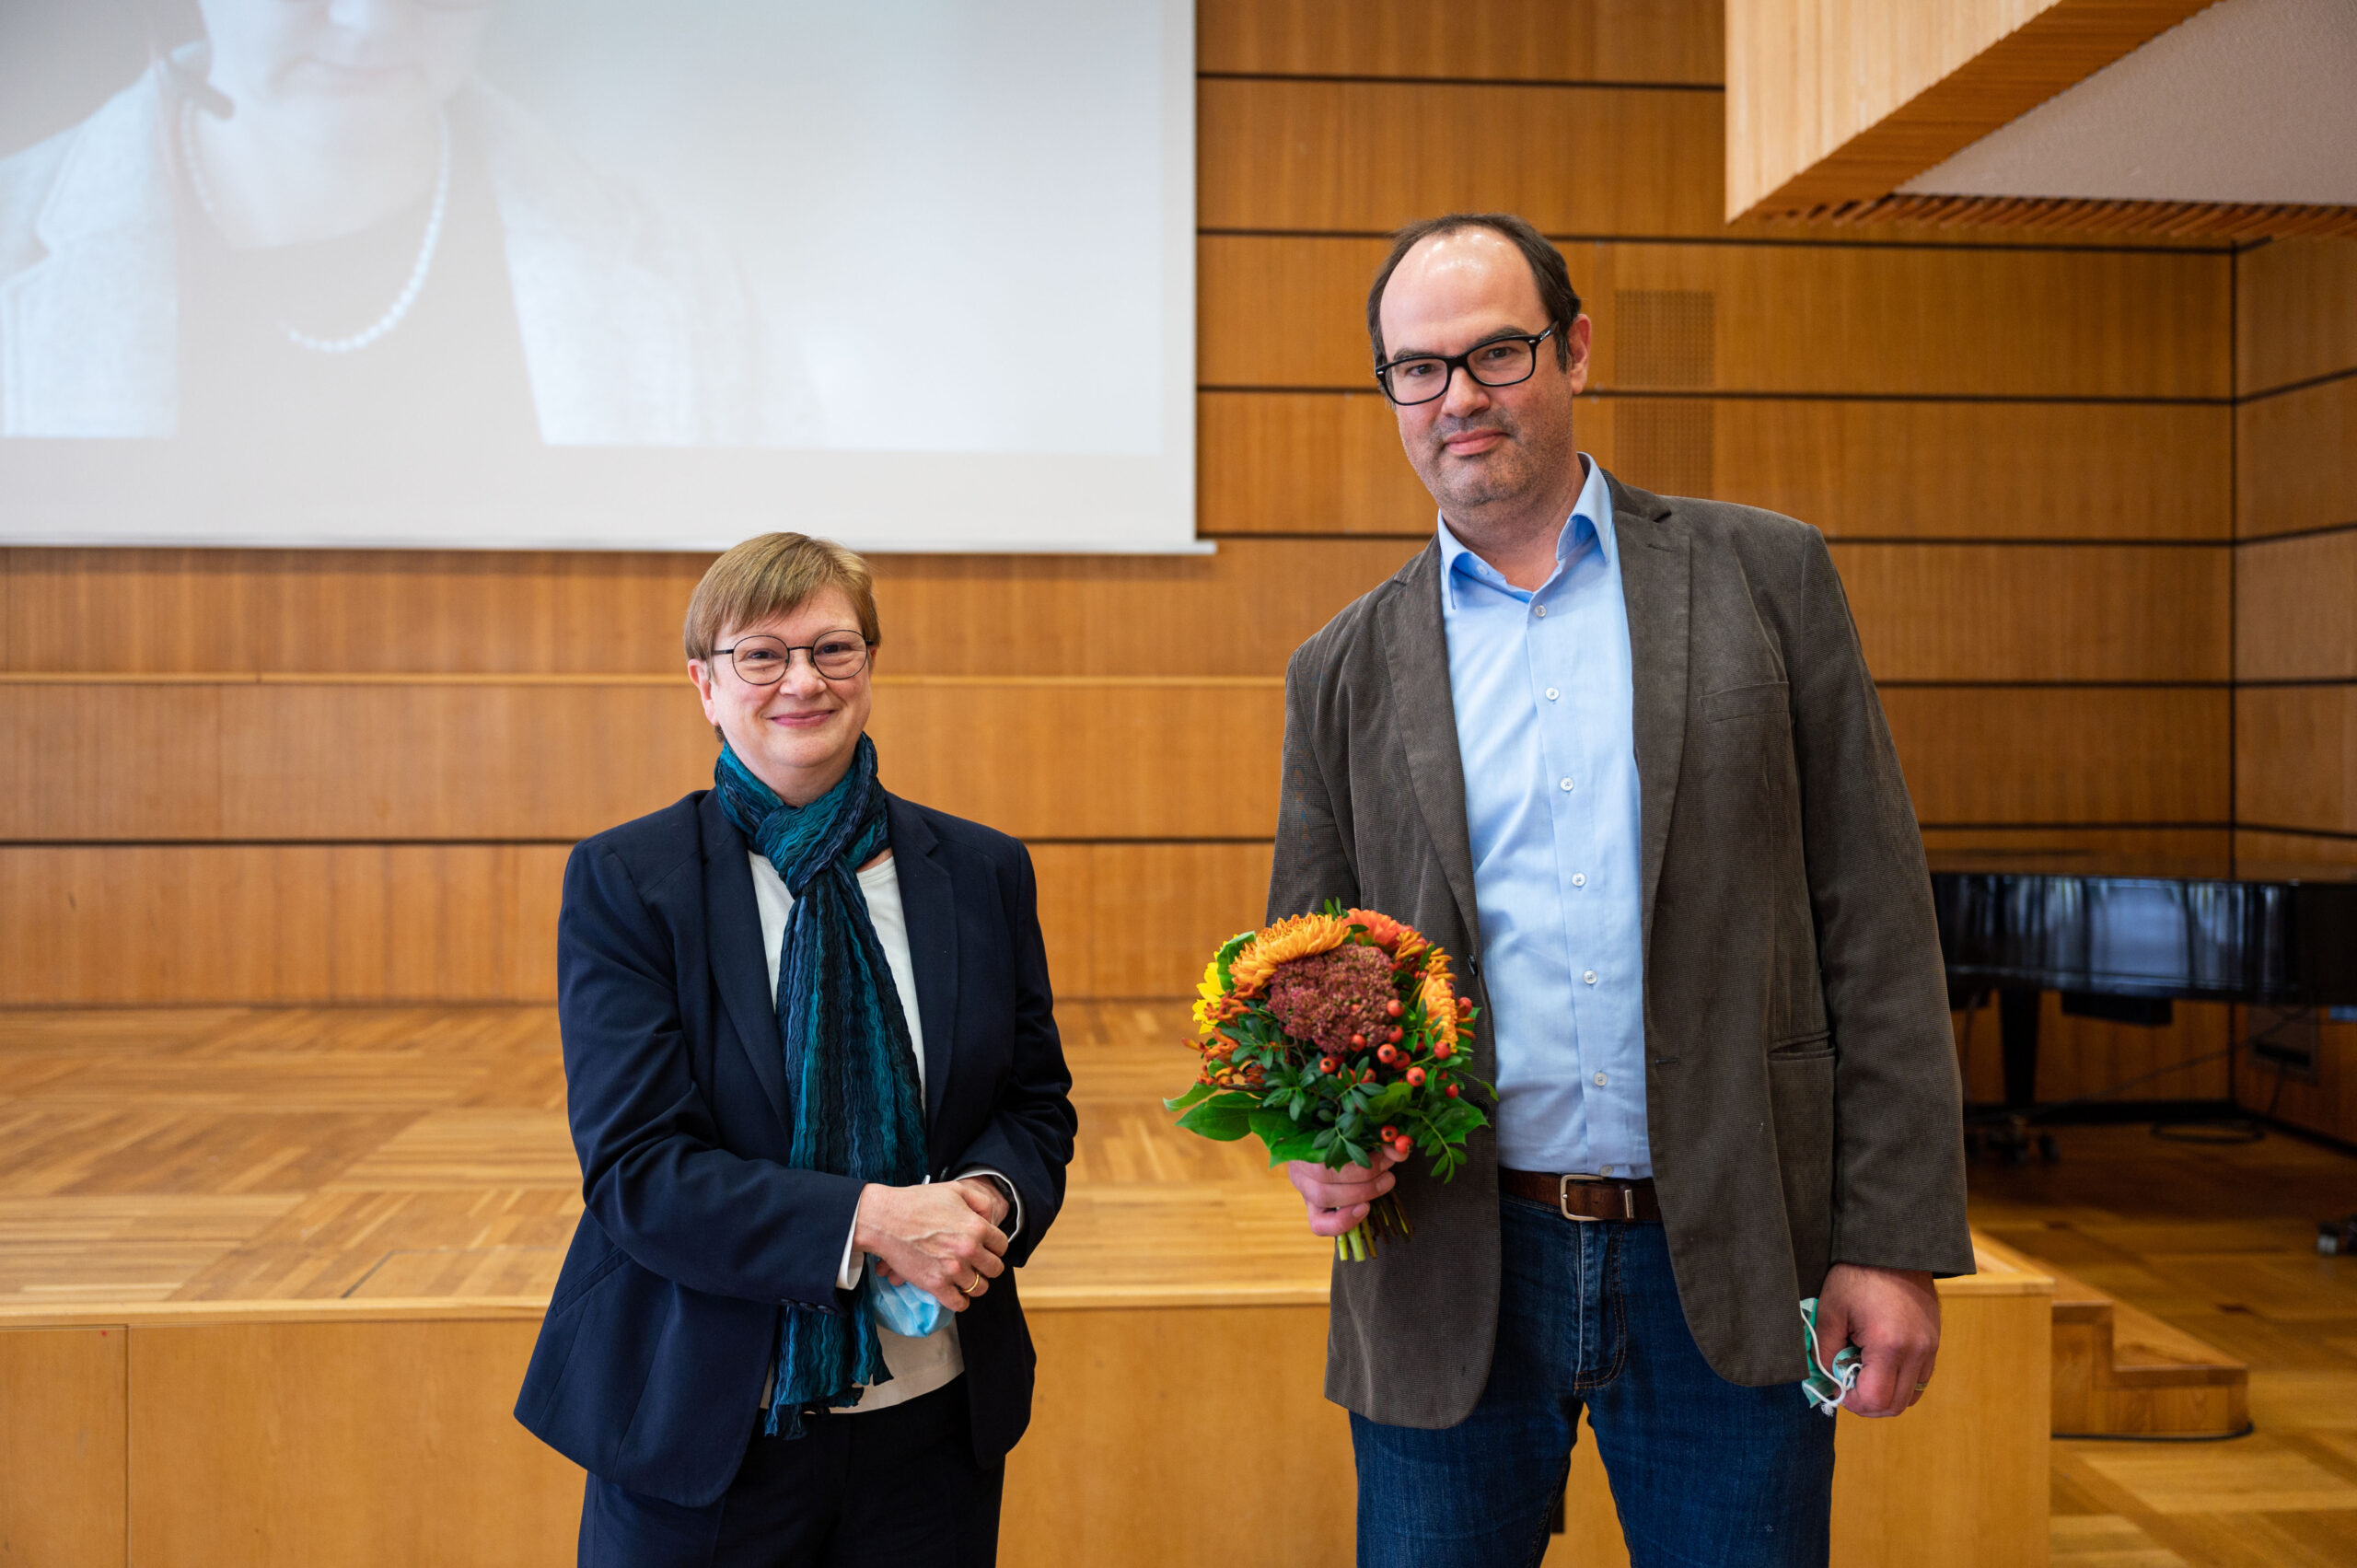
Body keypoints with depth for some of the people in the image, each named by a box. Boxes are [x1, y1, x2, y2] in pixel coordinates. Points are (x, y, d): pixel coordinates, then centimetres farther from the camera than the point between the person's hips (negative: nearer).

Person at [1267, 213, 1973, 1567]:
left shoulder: (1766, 577, 2)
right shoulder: (1346, 671, 6)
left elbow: (1875, 925, 0)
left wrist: (1898, 1240, -5)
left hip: (1729, 1275, -1)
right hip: (1451, 1277, 1)